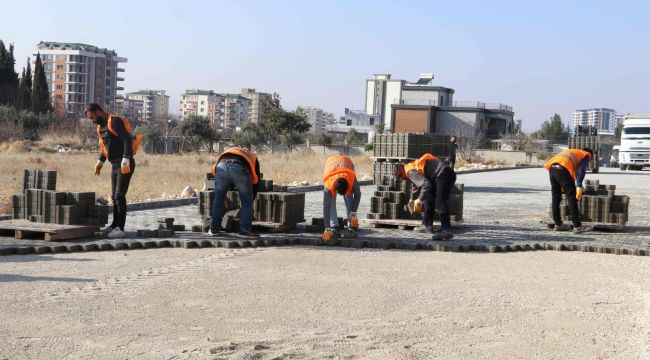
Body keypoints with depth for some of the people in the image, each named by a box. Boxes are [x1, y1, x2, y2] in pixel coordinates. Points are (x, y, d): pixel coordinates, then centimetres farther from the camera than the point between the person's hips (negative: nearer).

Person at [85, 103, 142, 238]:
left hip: (125, 165, -9)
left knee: (119, 195, -11)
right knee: (114, 196, 14)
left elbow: (127, 140, -23)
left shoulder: (115, 122, -15)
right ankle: (115, 225, 24)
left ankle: (120, 228, -9)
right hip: (115, 165, 9)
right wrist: (100, 162, 16)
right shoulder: (101, 126, 14)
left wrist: (125, 161, -29)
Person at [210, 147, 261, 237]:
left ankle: (214, 228, 27)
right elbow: (255, 182, 35)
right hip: (239, 168, -2)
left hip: (222, 166, 3)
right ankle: (245, 229, 13)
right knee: (247, 201, 14)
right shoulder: (253, 159, 39)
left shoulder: (227, 153, 45)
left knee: (218, 199, 19)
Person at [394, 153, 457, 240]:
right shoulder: (414, 166, 24)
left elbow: (426, 184, -25)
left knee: (440, 202, -20)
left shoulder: (410, 171, -9)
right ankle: (427, 225, 29)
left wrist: (420, 200, -14)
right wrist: (412, 199, 59)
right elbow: (417, 184, 44)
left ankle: (446, 230, -32)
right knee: (429, 198, 21)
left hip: (443, 174, -10)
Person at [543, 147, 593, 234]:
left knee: (556, 198, 15)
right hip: (563, 169, -7)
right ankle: (577, 226, -7)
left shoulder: (572, 152, 38)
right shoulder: (587, 155, 19)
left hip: (552, 168, 7)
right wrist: (579, 187, -8)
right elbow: (581, 171, 0)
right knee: (572, 198, -4)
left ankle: (558, 224, 23)